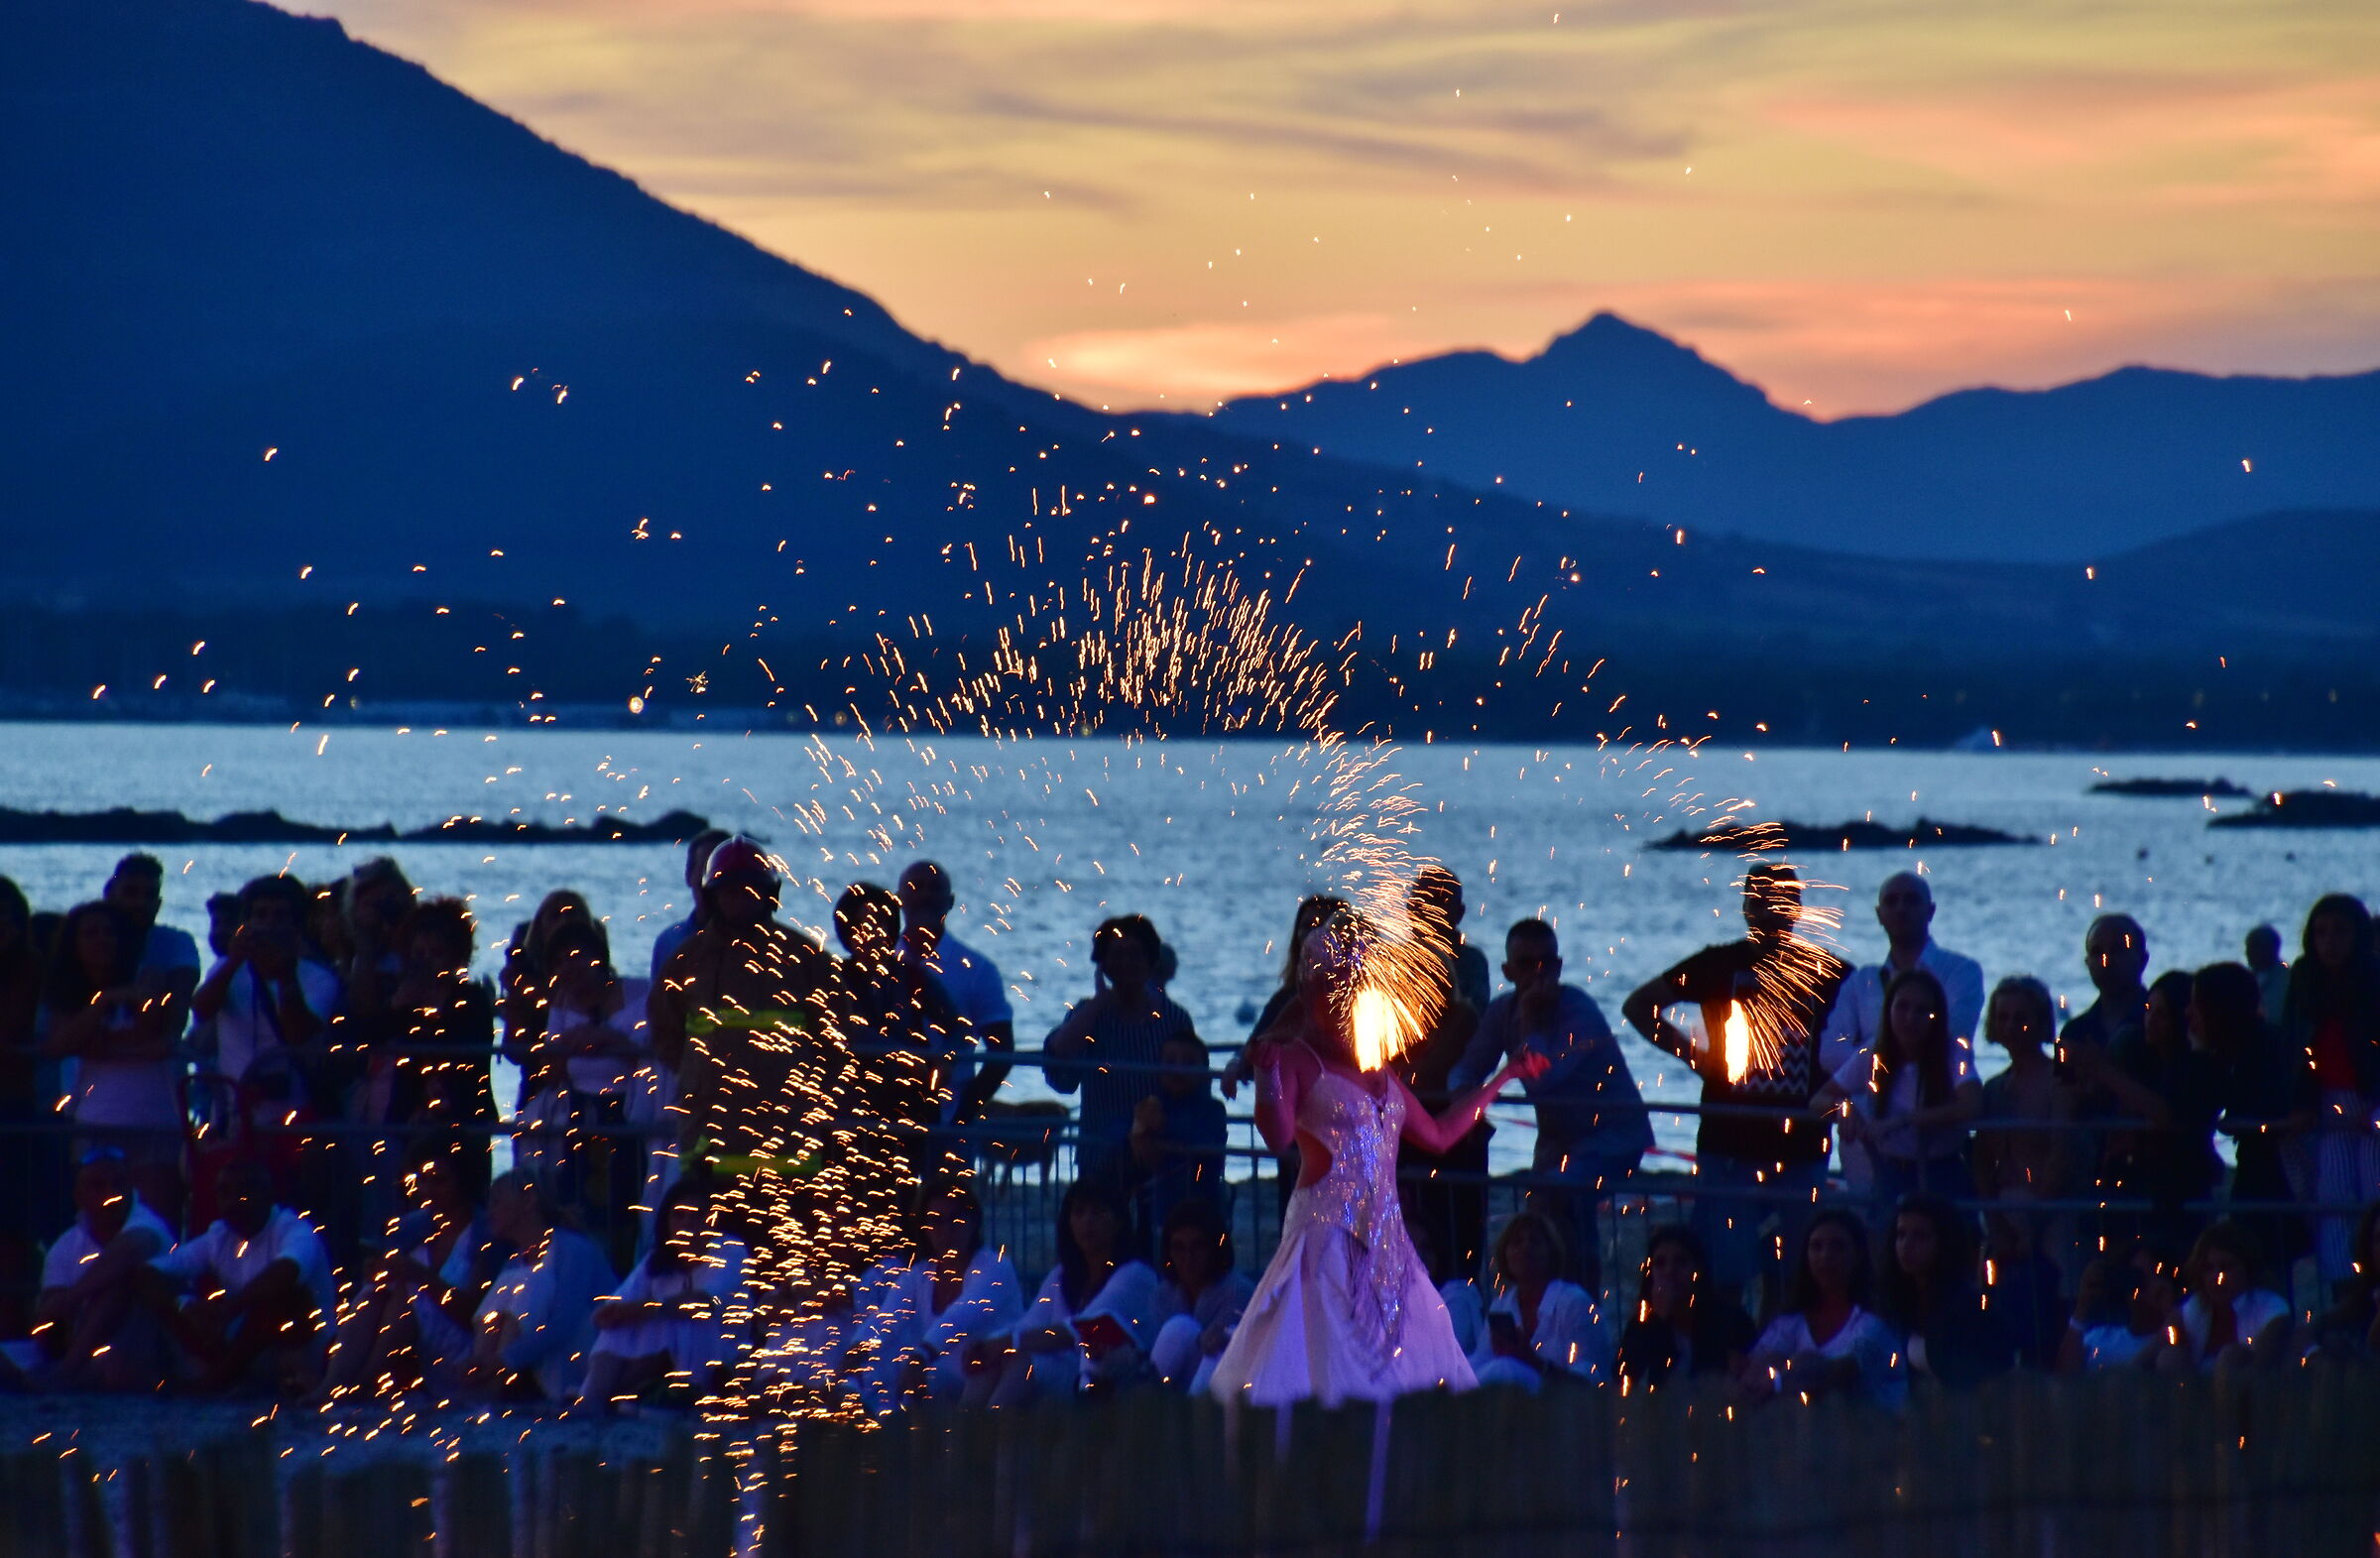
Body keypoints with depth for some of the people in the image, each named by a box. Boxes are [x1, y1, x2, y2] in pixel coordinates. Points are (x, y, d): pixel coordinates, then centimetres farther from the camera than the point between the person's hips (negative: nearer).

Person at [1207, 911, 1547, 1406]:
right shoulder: (1297, 1061, -2)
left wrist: (1504, 1077, 32)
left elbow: (1438, 1135, 28)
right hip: (1327, 1232, -7)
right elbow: (1277, 1135, -18)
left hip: (1385, 1236, 7)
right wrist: (1266, 1075, -33)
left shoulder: (1380, 1074, 19)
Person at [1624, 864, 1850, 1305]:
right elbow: (1639, 1006, 10)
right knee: (1723, 1275, -5)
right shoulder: (1721, 965, 4)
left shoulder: (1826, 972, 6)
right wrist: (1694, 1053, 1)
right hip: (1729, 1143, -1)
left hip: (1801, 1147, 1)